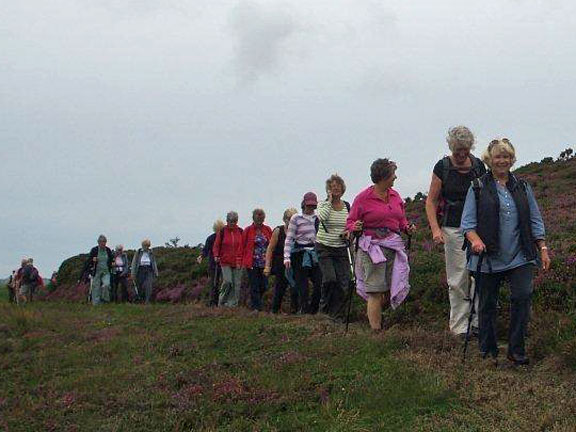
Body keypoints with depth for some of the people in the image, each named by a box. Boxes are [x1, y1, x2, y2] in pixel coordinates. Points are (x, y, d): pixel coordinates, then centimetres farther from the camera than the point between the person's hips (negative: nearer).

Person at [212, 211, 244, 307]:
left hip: (237, 262, 3)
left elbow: (244, 246, 8)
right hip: (225, 262, -2)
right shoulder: (222, 232, 0)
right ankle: (221, 302, 5)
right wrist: (216, 255, -12)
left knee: (236, 283, 2)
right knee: (227, 282, -13)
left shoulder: (240, 231, 6)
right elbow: (216, 245, 5)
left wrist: (240, 261, 1)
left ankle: (233, 304, 11)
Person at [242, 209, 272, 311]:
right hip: (252, 263, -3)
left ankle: (254, 302, 24)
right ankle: (256, 307, 2)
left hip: (265, 263, 3)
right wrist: (244, 261, -1)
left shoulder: (268, 230, 9)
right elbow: (243, 246, 3)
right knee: (254, 286, -3)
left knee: (264, 286, 3)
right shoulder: (248, 230, 2)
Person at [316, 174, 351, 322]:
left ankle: (338, 315, 7)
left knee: (343, 281, -4)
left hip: (341, 248, 3)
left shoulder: (347, 206, 6)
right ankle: (324, 308, 6)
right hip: (324, 247, -3)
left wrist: (349, 232, -6)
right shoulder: (323, 204, -4)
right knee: (330, 278, -17)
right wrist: (330, 200, -16)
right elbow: (322, 217, -26)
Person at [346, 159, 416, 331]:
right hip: (372, 247, -6)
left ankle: (373, 313, 31)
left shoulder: (395, 195, 13)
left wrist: (408, 228, 3)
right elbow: (350, 222, 1)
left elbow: (401, 220, 23)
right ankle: (376, 330, 0)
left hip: (394, 246, 6)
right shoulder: (363, 198, -4)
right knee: (376, 292, -7)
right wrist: (356, 227, -20)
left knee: (391, 290, 4)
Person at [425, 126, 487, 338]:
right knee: (458, 280, 1)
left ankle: (478, 321, 4)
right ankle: (459, 326, 10)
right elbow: (431, 201, 0)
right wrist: (435, 229, -12)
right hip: (453, 229, -2)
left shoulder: (478, 166, 6)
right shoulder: (442, 167, -3)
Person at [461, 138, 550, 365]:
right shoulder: (478, 188, 3)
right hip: (489, 258, -2)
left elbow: (535, 221, 15)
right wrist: (475, 239, -21)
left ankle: (516, 350, 0)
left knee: (523, 296, -12)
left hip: (520, 256, 2)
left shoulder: (522, 187, 13)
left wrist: (543, 248, 7)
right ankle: (488, 352, 20)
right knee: (487, 304, 5)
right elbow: (467, 222, -2)